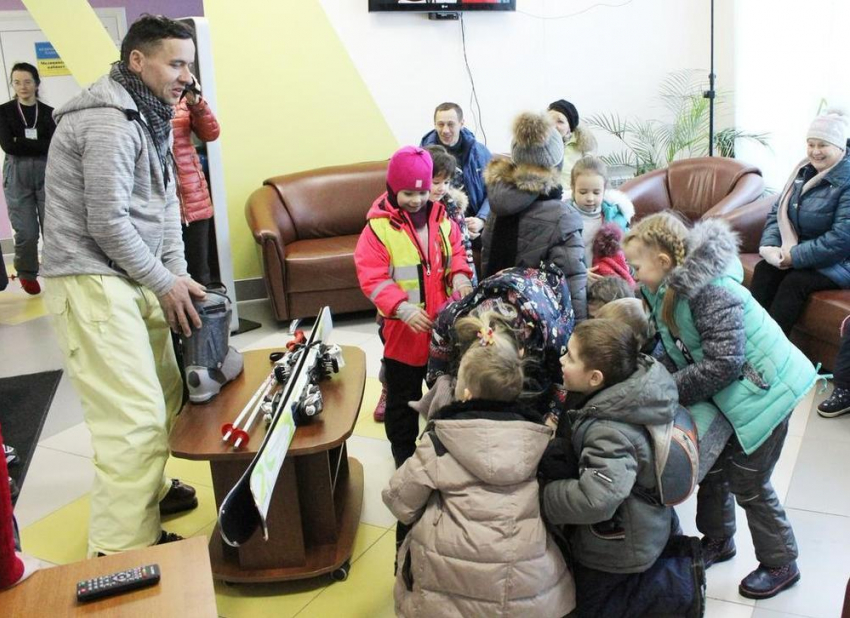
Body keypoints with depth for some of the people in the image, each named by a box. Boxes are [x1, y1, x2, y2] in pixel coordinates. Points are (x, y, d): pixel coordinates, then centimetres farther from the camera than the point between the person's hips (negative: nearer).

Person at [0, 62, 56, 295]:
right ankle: (27, 274, 21)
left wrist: (22, 142, -9)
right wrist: (39, 144, -8)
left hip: (46, 173, 1)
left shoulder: (48, 112, 8)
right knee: (26, 232, -2)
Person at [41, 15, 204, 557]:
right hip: (92, 282, -10)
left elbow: (166, 202, 14)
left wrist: (177, 273, 4)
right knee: (136, 416, -12)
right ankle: (123, 552, -2)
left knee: (165, 390, 17)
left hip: (135, 276, 10)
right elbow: (107, 222, -21)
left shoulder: (151, 117, 14)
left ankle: (146, 489, 38)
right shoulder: (110, 122, -19)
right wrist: (165, 283, -11)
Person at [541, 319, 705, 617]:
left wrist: (543, 496, -31)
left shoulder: (610, 433, -39)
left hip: (617, 546, -9)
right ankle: (676, 555, 21)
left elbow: (595, 500, -45)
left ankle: (680, 584, 9)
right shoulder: (623, 398, -13)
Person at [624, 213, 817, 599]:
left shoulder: (709, 291, -29)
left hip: (762, 390, -9)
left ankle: (781, 565, 25)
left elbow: (724, 363, -30)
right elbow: (677, 356, 2)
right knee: (712, 469, 18)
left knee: (747, 483, 4)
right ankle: (718, 541, 41)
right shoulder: (666, 292, -1)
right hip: (724, 394, 9)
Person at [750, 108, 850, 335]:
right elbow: (778, 211, 8)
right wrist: (769, 245, -11)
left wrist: (795, 256, -25)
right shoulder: (804, 171, 7)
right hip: (797, 251, 7)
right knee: (764, 269, -18)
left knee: (795, 281, -28)